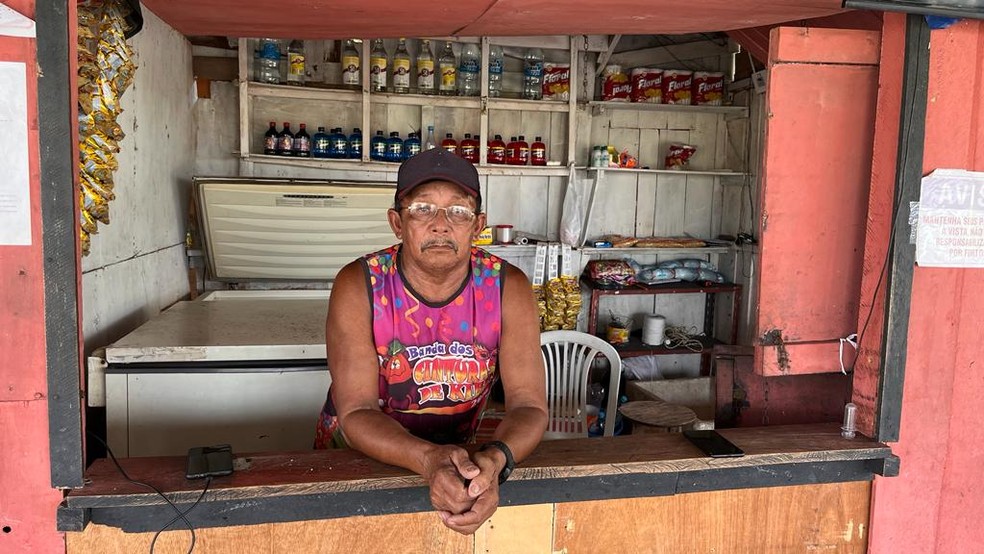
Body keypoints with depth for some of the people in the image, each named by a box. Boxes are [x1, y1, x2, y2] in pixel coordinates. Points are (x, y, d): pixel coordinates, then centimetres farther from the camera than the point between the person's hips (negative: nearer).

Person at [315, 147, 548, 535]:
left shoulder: (508, 289, -14)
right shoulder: (358, 286, -18)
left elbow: (529, 405, -16)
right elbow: (356, 414, -21)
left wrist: (494, 460, -37)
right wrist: (429, 459, -38)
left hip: (459, 454, 2)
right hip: (356, 453, -1)